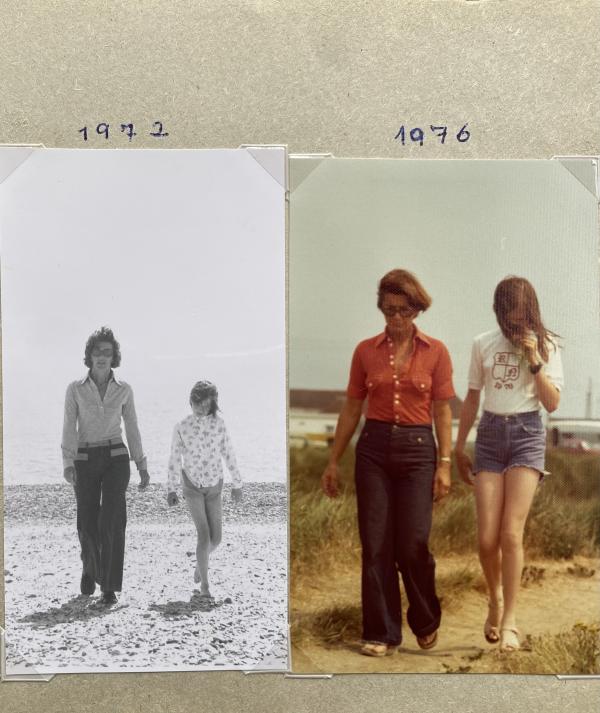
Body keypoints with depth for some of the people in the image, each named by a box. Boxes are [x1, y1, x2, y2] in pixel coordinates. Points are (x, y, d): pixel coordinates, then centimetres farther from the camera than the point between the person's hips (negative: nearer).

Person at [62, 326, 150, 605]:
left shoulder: (124, 390, 4)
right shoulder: (75, 389, 1)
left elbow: (132, 429, 10)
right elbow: (69, 429, -4)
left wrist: (142, 466, 9)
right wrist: (67, 464, -18)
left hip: (116, 458, 0)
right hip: (86, 460, 0)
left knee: (111, 521, -14)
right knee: (88, 524, 3)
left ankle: (110, 587, -6)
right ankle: (90, 566, 36)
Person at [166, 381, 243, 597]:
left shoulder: (219, 424, -8)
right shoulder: (181, 428, -11)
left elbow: (228, 454, -1)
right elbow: (175, 459, -3)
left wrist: (237, 484, 4)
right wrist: (171, 489, -3)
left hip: (214, 486, 2)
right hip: (192, 486, -2)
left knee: (215, 539, 1)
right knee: (204, 535, -16)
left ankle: (200, 563, 36)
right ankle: (204, 584, 0)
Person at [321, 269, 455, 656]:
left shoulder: (436, 352, 1)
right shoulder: (366, 351, 4)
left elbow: (442, 411, 2)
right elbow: (352, 408, 9)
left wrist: (445, 464, -4)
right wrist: (334, 460, 8)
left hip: (417, 449, -1)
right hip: (374, 447, 2)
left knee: (412, 545, -3)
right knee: (376, 545, 2)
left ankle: (426, 622, 24)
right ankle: (382, 634, 15)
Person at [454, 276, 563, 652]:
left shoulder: (546, 345, 2)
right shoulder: (483, 344, 6)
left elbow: (553, 403, -3)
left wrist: (534, 360, -13)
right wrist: (459, 448, 16)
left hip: (526, 433, -2)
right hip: (489, 434, 2)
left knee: (511, 533, -11)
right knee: (487, 539, -3)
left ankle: (509, 620, 2)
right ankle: (496, 598, 27)